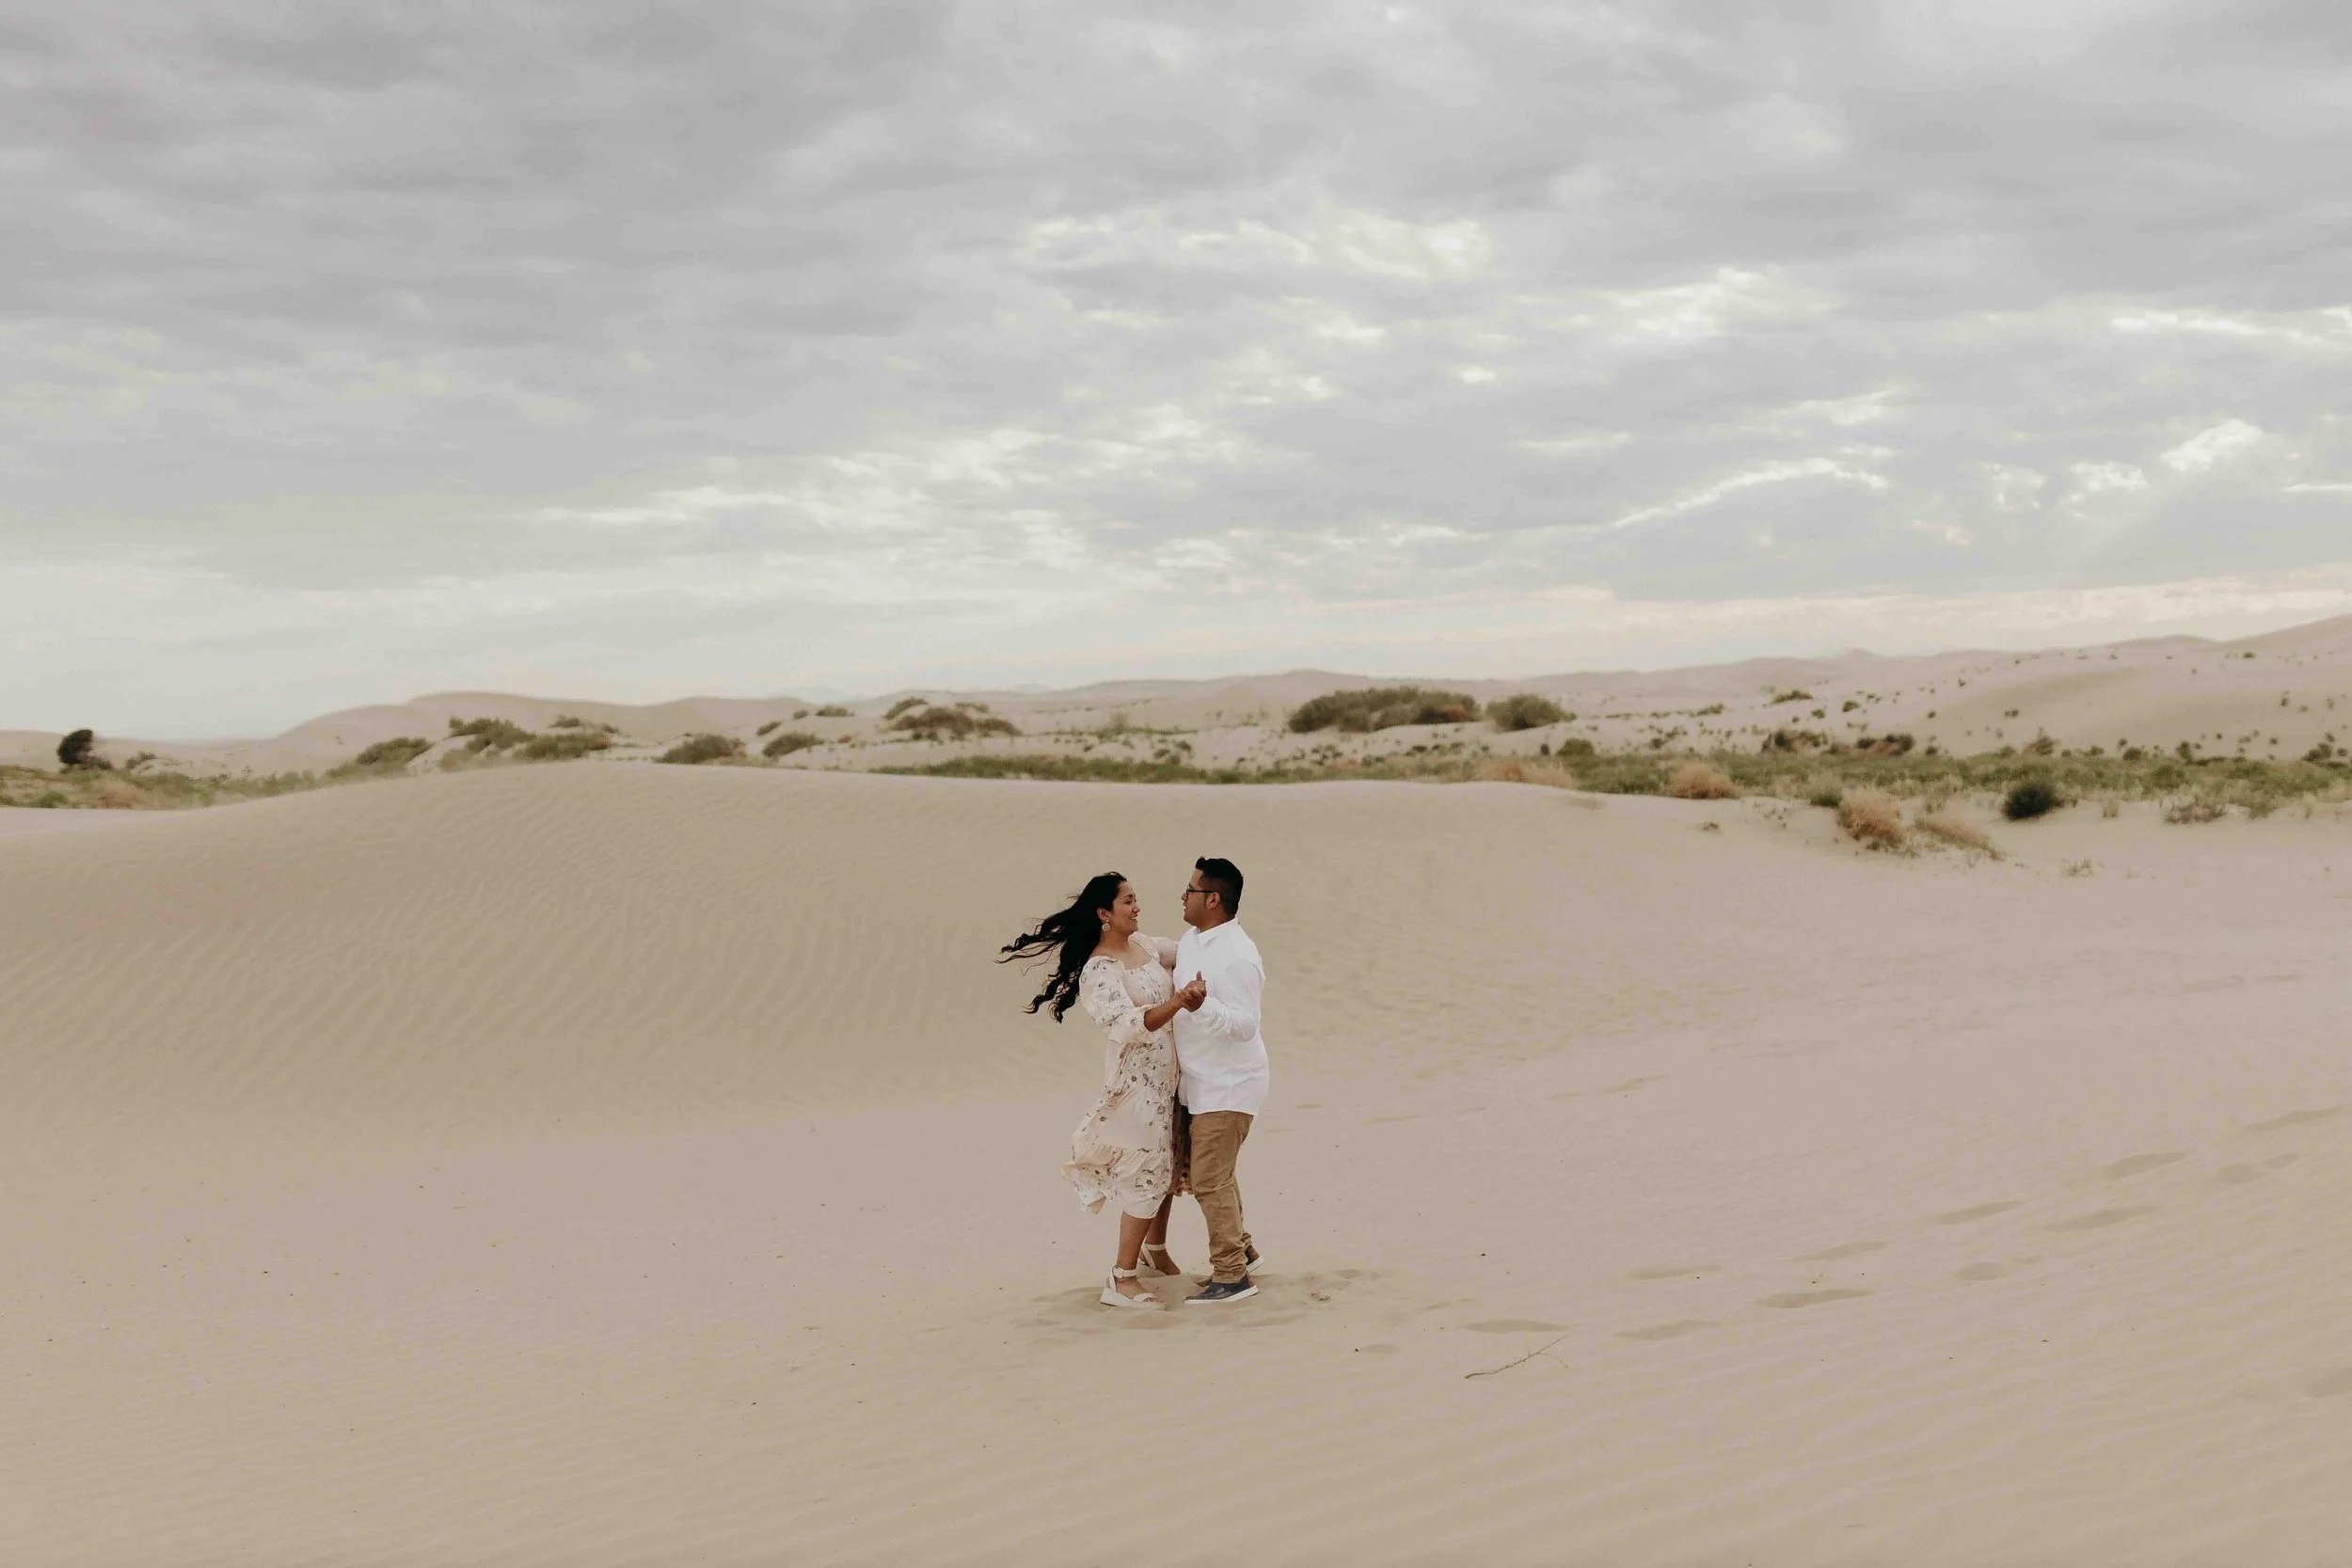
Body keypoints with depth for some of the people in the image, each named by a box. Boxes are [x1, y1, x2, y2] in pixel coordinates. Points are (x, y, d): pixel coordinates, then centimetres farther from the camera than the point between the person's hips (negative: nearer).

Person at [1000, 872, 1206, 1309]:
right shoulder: (1099, 970, -19)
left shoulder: (1145, 945, 6)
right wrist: (1177, 1002, -43)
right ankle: (1121, 1280, 1)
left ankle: (1155, 1251, 40)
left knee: (1169, 1165, 19)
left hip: (1167, 1074, 8)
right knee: (1146, 1175, -7)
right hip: (1136, 1078, -8)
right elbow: (1129, 1026, -31)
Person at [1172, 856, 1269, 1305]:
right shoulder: (1191, 941, 6)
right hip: (1200, 1082, 10)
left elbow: (1245, 1024, -29)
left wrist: (1202, 1005, -42)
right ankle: (1242, 1250, 33)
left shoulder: (1237, 957, -24)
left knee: (1210, 1182, -8)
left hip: (1228, 1084, -10)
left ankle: (1232, 1277, 0)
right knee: (1213, 1175, 19)